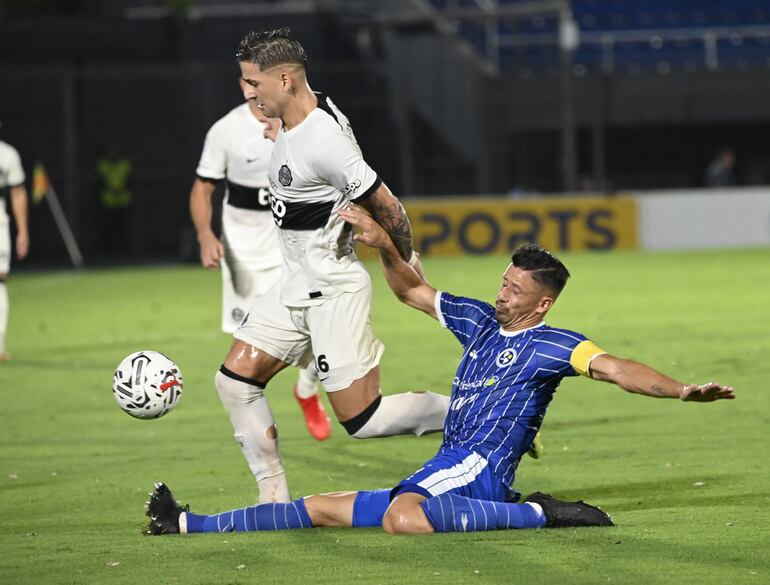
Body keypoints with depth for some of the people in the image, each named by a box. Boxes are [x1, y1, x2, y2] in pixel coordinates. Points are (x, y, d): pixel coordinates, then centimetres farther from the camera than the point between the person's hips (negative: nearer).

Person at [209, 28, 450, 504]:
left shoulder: (320, 141, -24)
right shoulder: (293, 124, 5)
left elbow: (385, 205, -19)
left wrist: (405, 262, -5)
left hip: (332, 290, -10)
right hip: (298, 284, 10)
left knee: (363, 419, -6)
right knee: (236, 380, 6)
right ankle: (275, 501, 11)